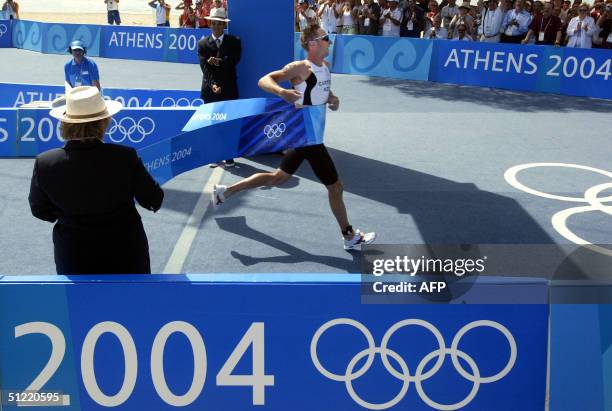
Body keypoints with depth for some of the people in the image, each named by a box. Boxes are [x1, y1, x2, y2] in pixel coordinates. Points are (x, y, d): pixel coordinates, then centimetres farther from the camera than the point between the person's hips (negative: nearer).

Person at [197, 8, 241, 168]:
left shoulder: (234, 42, 6)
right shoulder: (203, 43, 5)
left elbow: (234, 61, -8)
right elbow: (204, 67, -4)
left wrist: (219, 62, -25)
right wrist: (212, 84, -18)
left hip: (228, 88, -1)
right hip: (210, 88, 1)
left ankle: (229, 155, 5)